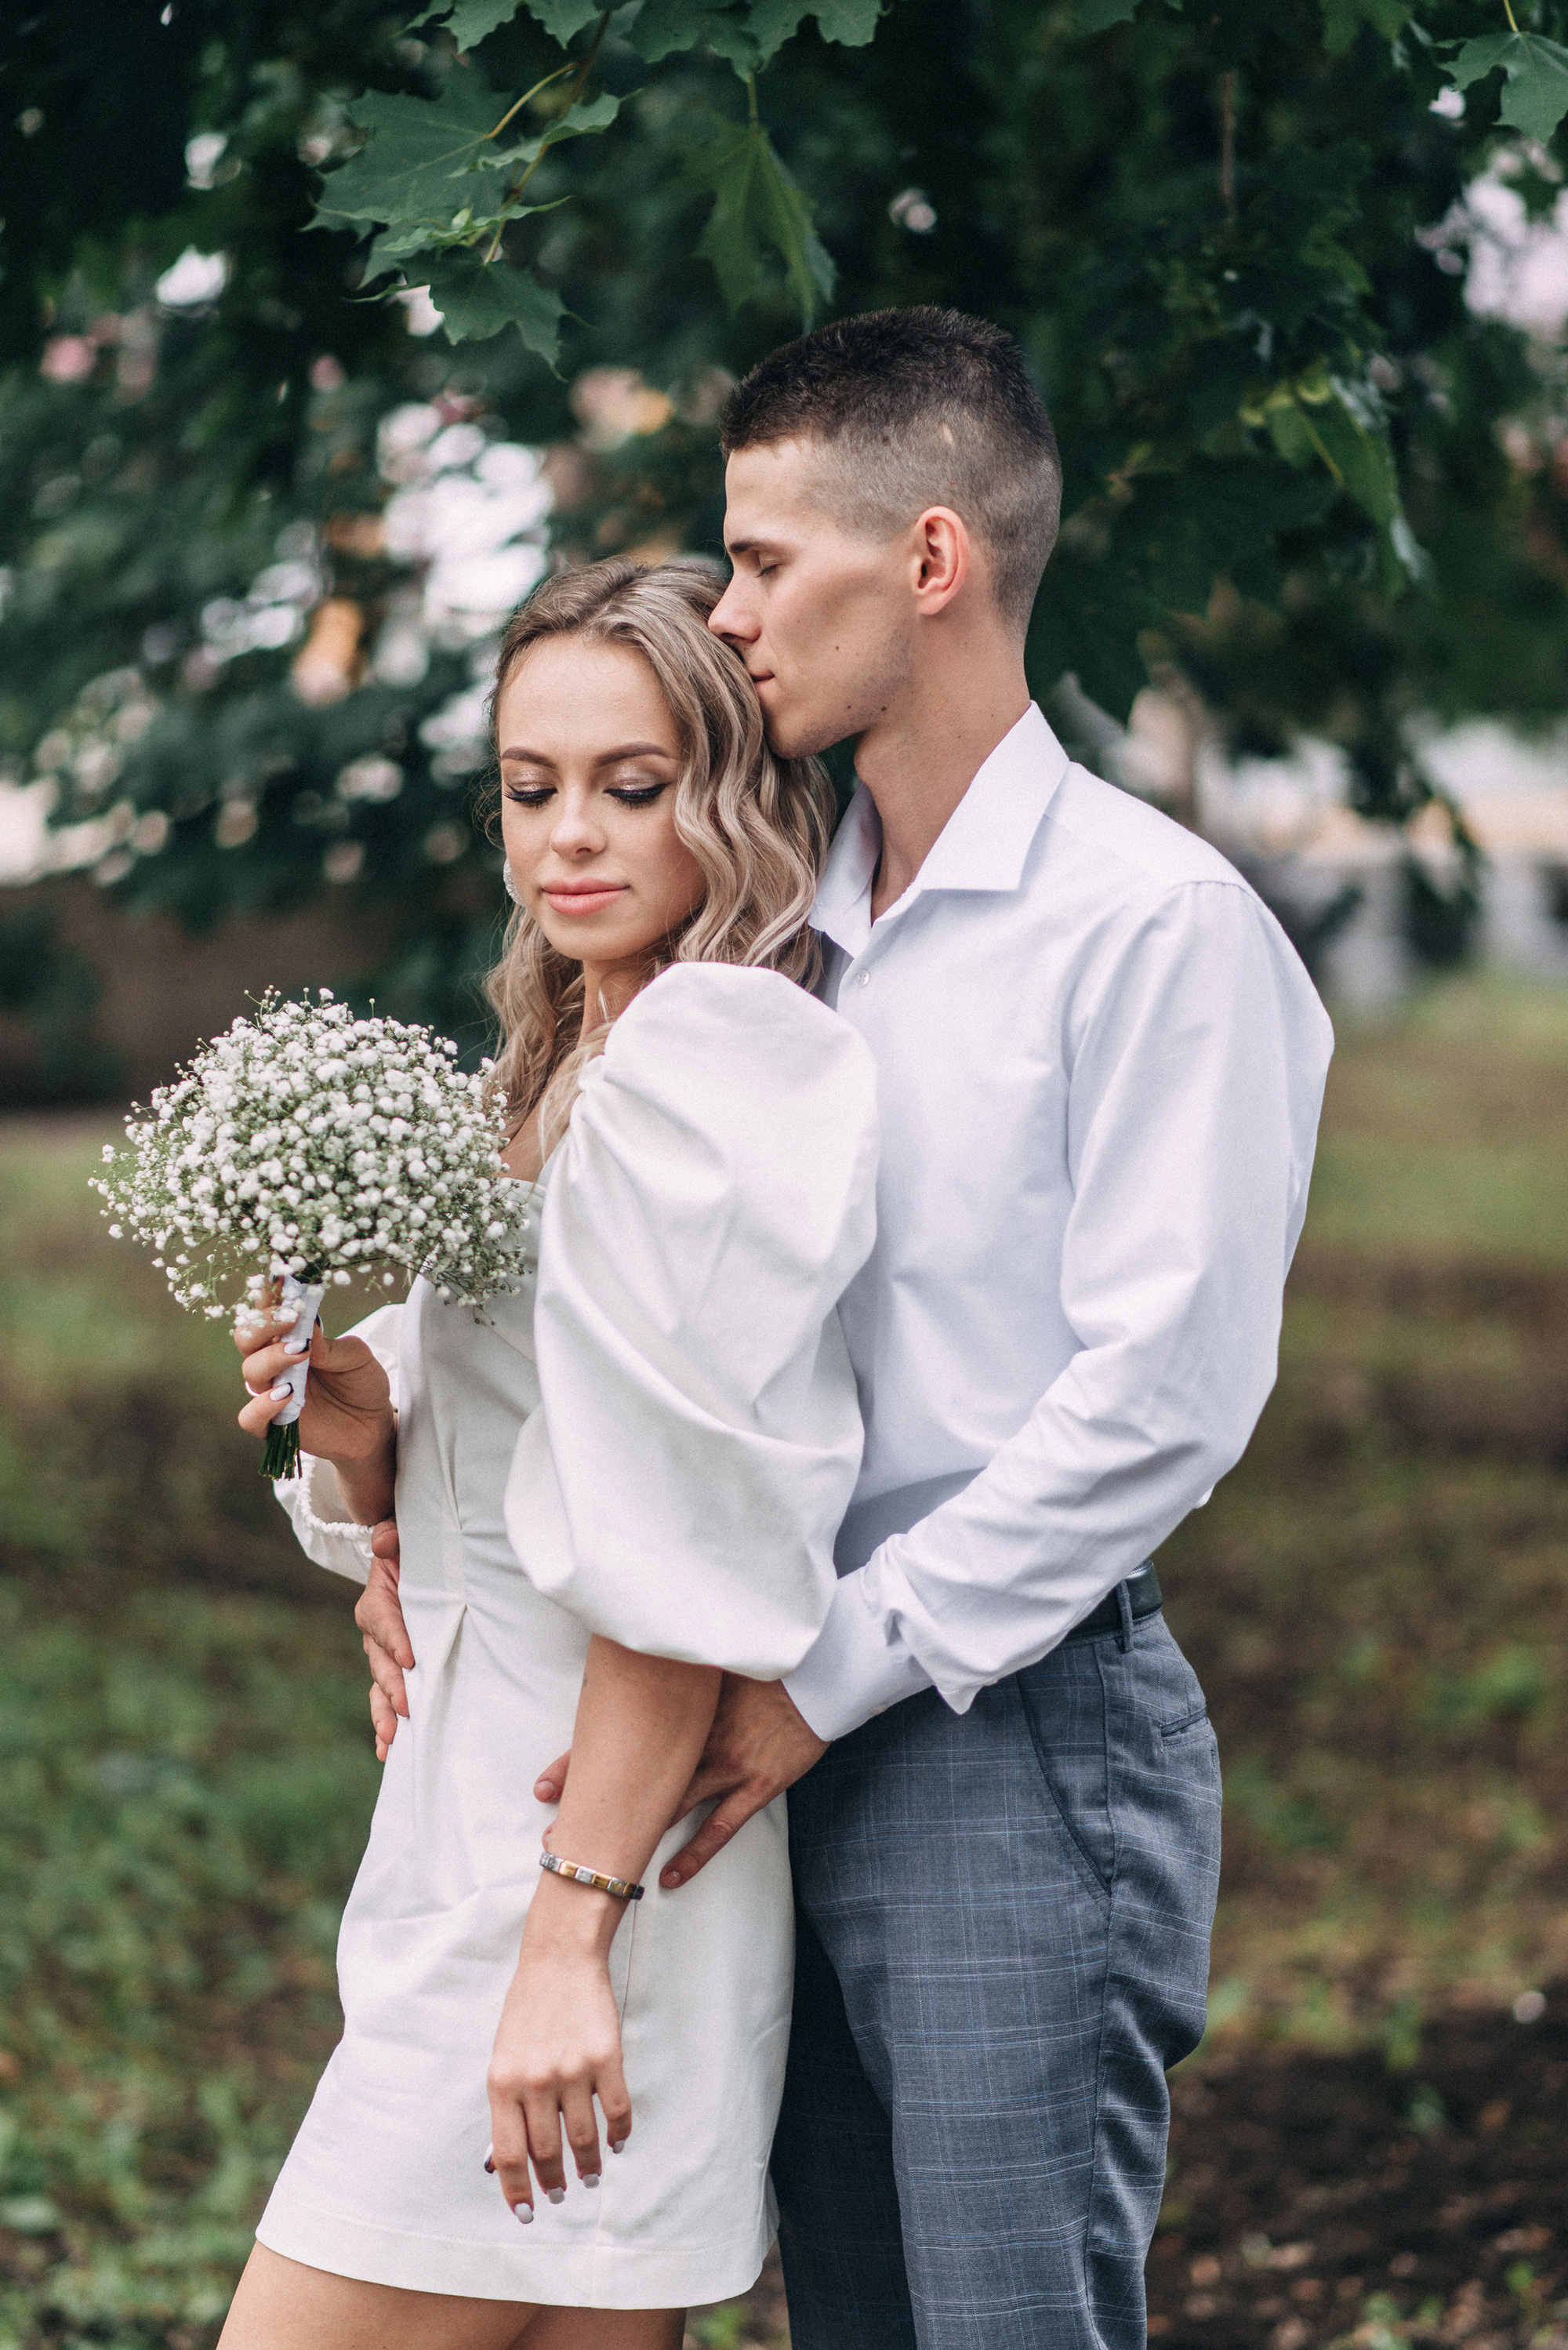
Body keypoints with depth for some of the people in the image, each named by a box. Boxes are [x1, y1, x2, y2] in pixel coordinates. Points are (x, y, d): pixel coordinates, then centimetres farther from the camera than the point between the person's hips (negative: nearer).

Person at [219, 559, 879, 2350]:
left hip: (589, 1845, -9)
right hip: (473, 1798, 9)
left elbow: (688, 1550, -19)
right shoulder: (549, 1078, 16)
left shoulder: (712, 1056, -13)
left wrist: (571, 1934, -21)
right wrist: (351, 1412, -2)